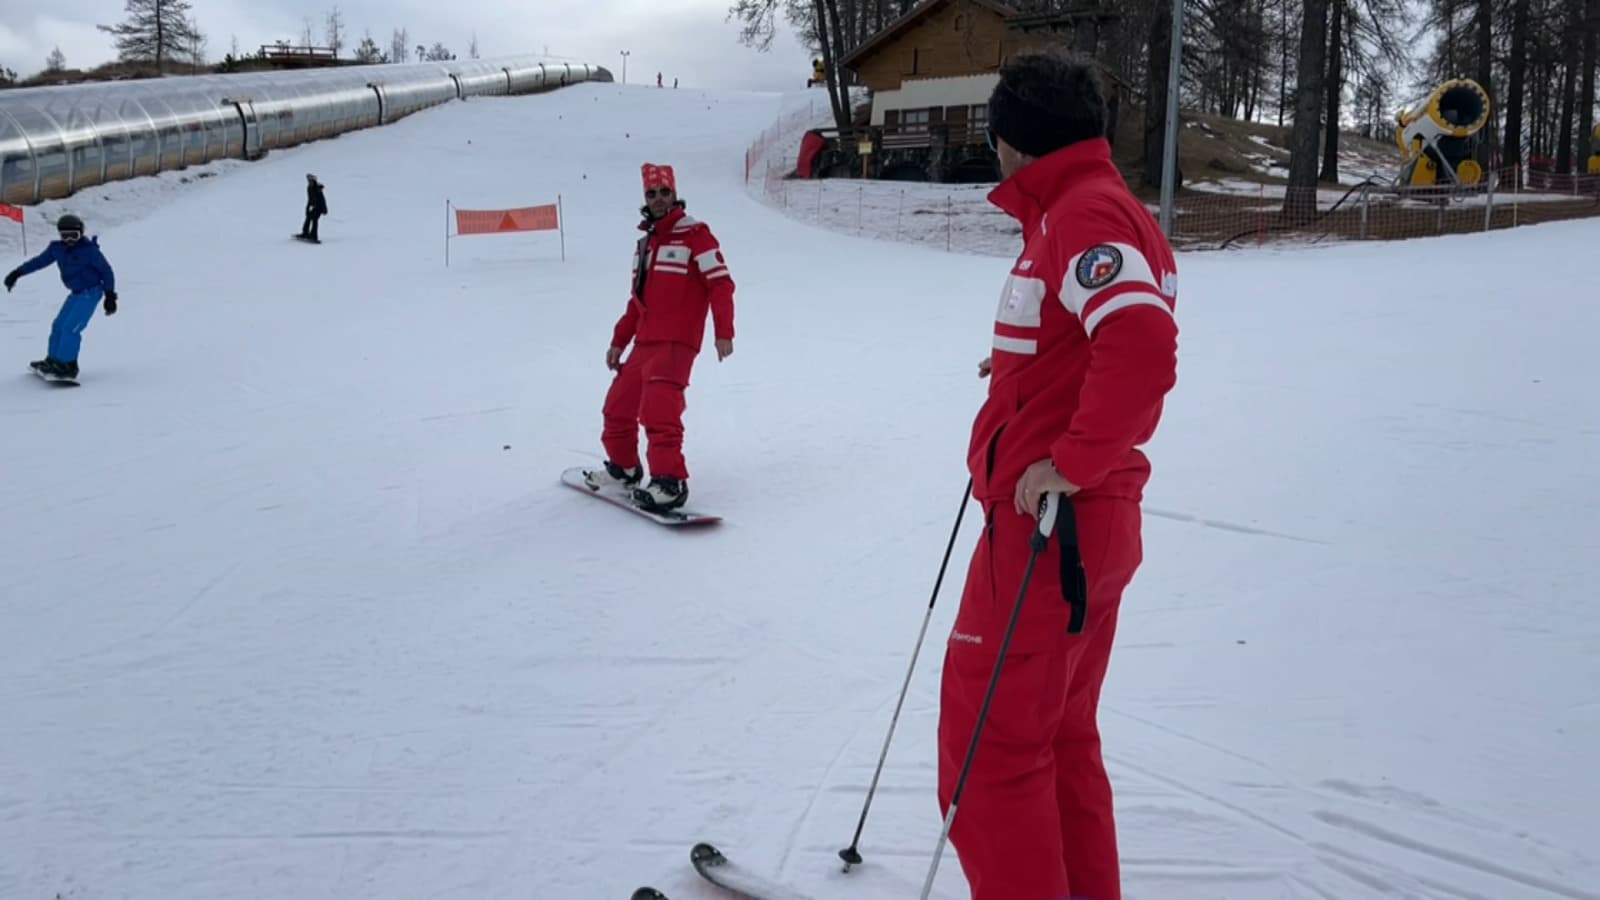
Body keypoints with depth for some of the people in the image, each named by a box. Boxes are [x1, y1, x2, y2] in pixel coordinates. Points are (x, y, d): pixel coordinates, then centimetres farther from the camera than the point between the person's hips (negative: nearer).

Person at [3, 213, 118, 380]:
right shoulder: (57, 249, 0)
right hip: (76, 293, 8)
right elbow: (39, 261, 12)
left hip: (91, 293, -8)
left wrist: (110, 296, -13)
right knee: (59, 325, 11)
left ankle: (67, 366, -8)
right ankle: (53, 360, 24)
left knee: (71, 328, -14)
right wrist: (17, 272, 8)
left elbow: (106, 271, -11)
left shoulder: (89, 250, -17)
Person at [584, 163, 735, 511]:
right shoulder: (645, 243, 19)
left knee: (658, 408, -23)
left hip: (676, 342, -8)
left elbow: (721, 284, -11)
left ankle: (670, 481, -21)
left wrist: (723, 332, -18)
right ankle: (623, 466, 33)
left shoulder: (695, 235, -5)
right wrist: (619, 341, 22)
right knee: (618, 405, 13)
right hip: (645, 343, 8)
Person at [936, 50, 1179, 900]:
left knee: (990, 742, -2)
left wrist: (1070, 463, -26)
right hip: (1091, 520, 10)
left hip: (1049, 523, -10)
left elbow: (1144, 348, -30)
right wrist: (1022, 365, 20)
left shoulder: (1081, 214, -15)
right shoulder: (1106, 206, 16)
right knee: (1059, 736, 20)